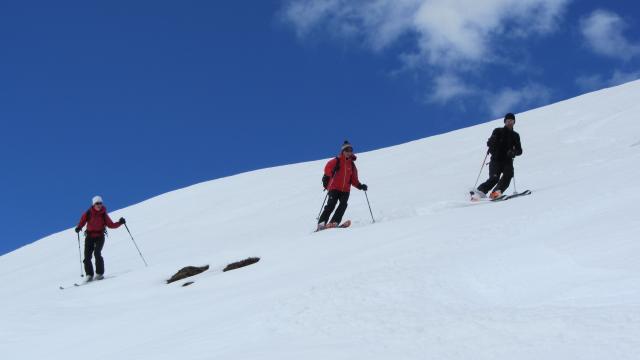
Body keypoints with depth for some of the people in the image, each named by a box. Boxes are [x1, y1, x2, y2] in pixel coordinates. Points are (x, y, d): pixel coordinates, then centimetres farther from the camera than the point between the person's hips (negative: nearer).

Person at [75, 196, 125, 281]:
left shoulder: (104, 215, -1)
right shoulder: (88, 213, -2)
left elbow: (111, 225, 1)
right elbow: (82, 222, 4)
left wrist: (119, 223, -13)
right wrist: (78, 228, -16)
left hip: (100, 236, -2)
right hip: (89, 236, 2)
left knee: (97, 253, -20)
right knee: (87, 256, -4)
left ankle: (100, 273, -12)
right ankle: (89, 274, 8)